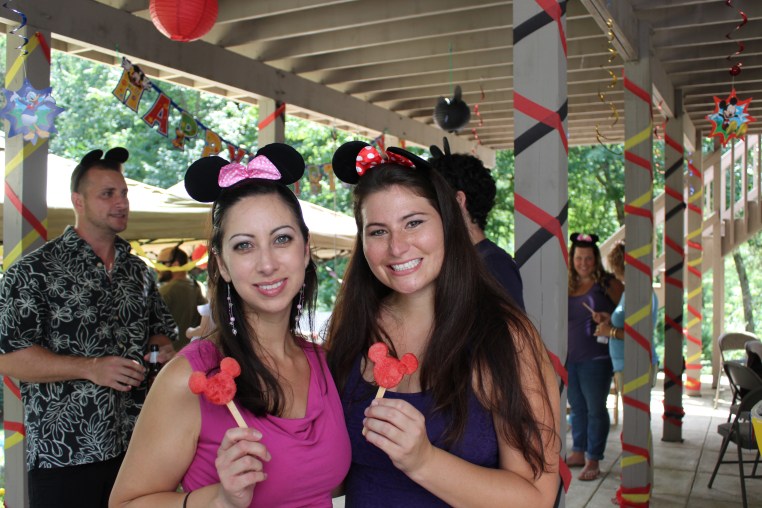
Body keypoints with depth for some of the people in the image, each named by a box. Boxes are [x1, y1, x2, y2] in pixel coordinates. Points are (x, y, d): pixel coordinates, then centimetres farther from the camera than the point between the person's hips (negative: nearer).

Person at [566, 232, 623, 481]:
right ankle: (578, 452, 29)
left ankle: (593, 460, 10)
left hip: (595, 359, -5)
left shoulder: (608, 284, -5)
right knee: (577, 408, 16)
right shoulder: (567, 286, 9)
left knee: (595, 409, 1)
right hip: (569, 358, 5)